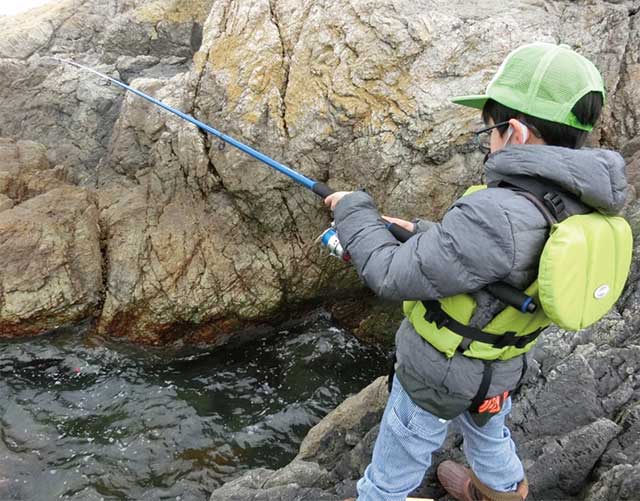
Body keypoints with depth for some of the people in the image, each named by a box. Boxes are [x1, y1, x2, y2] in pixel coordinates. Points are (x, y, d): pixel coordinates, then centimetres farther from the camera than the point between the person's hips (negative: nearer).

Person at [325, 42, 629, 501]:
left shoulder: (498, 216, -39)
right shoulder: (579, 202, -10)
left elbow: (392, 277, -29)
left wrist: (354, 210, -15)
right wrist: (420, 233, 4)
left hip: (441, 373, -8)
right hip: (500, 366, 8)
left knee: (397, 462, 19)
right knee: (486, 429, 37)